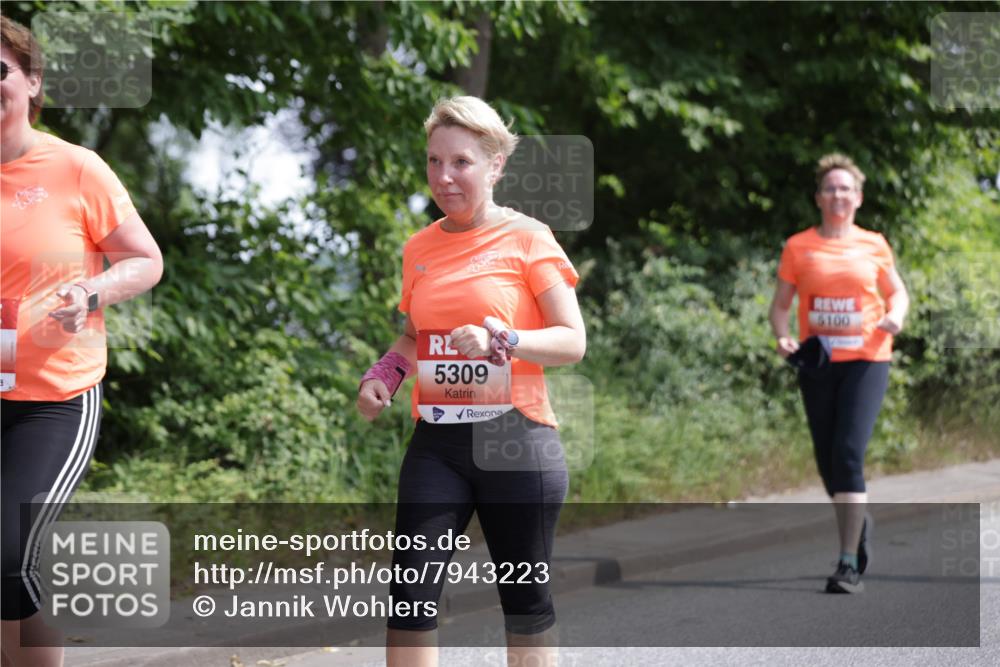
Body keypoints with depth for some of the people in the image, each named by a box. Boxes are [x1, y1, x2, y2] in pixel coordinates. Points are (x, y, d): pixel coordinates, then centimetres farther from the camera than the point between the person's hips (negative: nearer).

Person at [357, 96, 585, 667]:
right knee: (411, 595, -7)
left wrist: (501, 339, -22)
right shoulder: (420, 248, 11)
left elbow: (573, 341, -7)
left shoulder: (527, 239, -3)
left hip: (516, 440, -4)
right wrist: (387, 372, 5)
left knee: (526, 601, 5)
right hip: (437, 443, 4)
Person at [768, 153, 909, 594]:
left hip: (865, 362, -2)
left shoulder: (873, 245, 5)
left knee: (849, 455, -16)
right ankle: (858, 523, 40)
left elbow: (897, 293, 17)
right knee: (828, 462, 9)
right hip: (816, 364, 2)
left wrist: (895, 317, -5)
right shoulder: (798, 247, 5)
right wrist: (782, 337, -11)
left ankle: (849, 566, -16)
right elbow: (781, 304, 9)